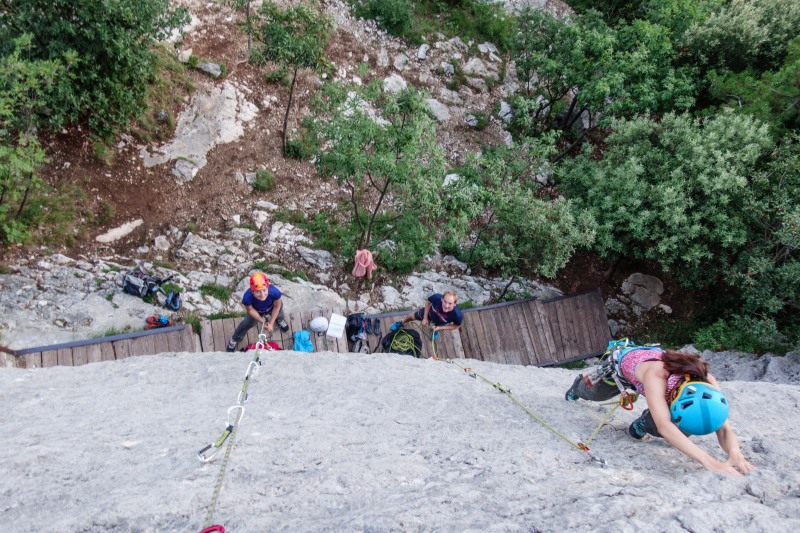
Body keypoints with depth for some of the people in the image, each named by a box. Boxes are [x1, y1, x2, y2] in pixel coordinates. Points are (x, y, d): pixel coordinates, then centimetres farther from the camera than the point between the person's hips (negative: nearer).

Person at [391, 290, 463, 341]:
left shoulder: (457, 315, -46)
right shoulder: (437, 297, -44)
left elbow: (457, 326, -21)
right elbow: (428, 301, -18)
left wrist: (439, 328, -21)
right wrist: (425, 318, -13)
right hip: (429, 312, 1)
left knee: (435, 330, 33)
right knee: (414, 316, 28)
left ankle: (435, 330, 71)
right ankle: (401, 323, 61)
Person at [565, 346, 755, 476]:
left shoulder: (707, 383, -40)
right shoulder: (655, 376, -53)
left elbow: (724, 429, -41)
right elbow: (664, 426, -65)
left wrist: (735, 454, -64)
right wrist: (709, 462, -74)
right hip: (626, 361, -2)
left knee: (682, 429, -19)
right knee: (595, 394, 28)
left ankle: (645, 423, 14)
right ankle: (580, 386, 65)